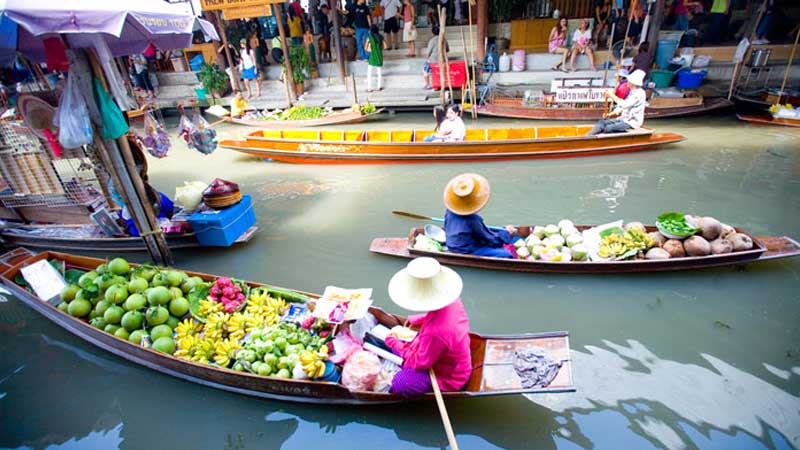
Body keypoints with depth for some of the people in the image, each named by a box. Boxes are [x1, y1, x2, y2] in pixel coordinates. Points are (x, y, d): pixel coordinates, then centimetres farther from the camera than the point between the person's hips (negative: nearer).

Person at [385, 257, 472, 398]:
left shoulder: (435, 332, -44)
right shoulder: (452, 299, -20)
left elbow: (420, 363, -23)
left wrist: (394, 342, -13)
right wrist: (418, 319, 3)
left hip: (448, 377, -8)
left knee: (399, 384, -17)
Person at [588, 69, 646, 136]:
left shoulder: (640, 93, -15)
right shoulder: (631, 92, 15)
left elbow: (625, 104, -27)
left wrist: (612, 96, -20)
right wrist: (610, 114, 1)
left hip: (632, 122, -8)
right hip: (624, 119, 8)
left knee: (608, 128, -28)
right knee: (602, 122, -10)